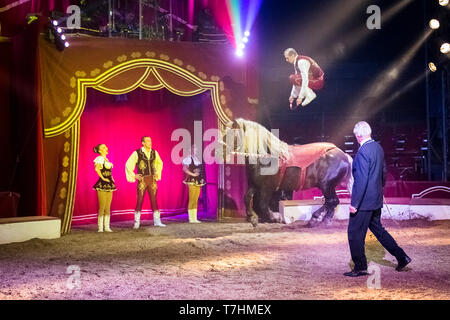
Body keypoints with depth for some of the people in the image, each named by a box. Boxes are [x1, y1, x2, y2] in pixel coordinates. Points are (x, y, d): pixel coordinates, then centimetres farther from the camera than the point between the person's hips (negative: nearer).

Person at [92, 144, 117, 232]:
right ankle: (100, 227, -1)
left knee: (108, 207, 8)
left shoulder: (106, 159, 16)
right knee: (102, 207, -6)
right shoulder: (100, 158, -9)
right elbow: (97, 168, -28)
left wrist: (111, 178, 16)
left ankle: (107, 227, 13)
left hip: (109, 184, 8)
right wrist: (103, 178, -21)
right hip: (102, 185, -8)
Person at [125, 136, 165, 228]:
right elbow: (128, 165, -2)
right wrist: (134, 176, -3)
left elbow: (160, 163, 24)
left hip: (152, 180, 4)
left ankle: (157, 221, 8)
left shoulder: (154, 152, 6)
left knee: (154, 200, 4)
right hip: (142, 180, -3)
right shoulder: (137, 153, -7)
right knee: (139, 201, 0)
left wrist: (157, 173, 14)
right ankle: (137, 222, 10)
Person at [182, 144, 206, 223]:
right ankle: (191, 218, -4)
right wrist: (192, 174, -16)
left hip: (198, 181, 7)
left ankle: (195, 218, 10)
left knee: (196, 200, 7)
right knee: (192, 199, -7)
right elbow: (184, 169, -12)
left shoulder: (198, 159, 16)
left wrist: (202, 180, 11)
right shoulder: (189, 159, -5)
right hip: (192, 181, -7)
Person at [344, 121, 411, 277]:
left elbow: (361, 180, -24)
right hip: (376, 199, 9)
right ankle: (401, 257, 22)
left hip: (364, 200, -9)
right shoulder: (378, 148, 7)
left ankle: (360, 267, 10)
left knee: (355, 233, 2)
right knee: (377, 228, 20)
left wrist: (354, 203, -21)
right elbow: (383, 172, 18)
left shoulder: (363, 152, -21)